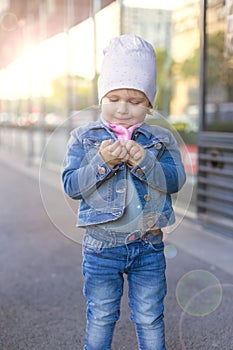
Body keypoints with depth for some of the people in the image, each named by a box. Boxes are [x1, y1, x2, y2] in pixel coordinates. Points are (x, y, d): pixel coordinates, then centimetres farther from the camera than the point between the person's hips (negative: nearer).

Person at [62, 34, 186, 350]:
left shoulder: (161, 140, 1)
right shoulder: (84, 139, -2)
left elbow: (176, 180, -10)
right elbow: (71, 185, -9)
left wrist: (144, 161, -25)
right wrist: (102, 163, -24)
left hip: (149, 245, 1)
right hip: (101, 245, 0)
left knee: (150, 318, 14)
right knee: (101, 317, 16)